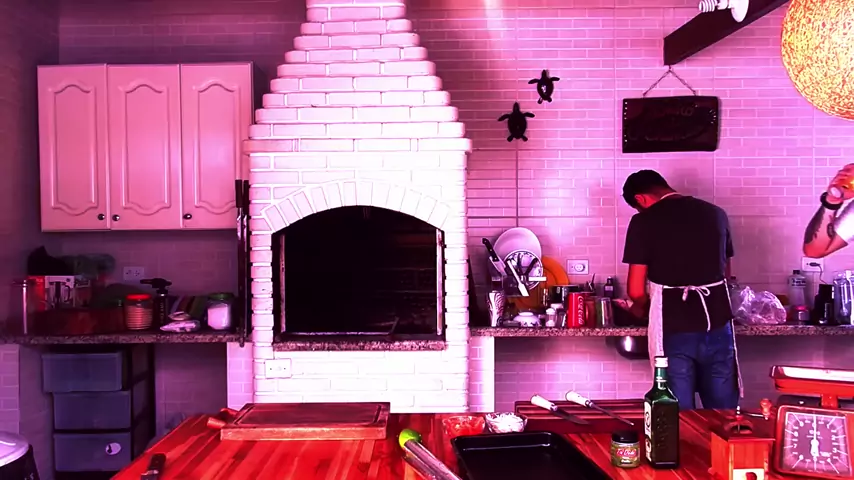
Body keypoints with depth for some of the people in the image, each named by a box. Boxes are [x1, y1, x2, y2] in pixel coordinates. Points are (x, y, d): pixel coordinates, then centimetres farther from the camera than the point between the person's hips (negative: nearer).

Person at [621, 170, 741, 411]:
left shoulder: (644, 221, -5)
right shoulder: (716, 213, 10)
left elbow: (636, 291, -5)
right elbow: (726, 272, 18)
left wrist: (642, 308, 15)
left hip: (674, 331, -4)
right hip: (717, 327, 4)